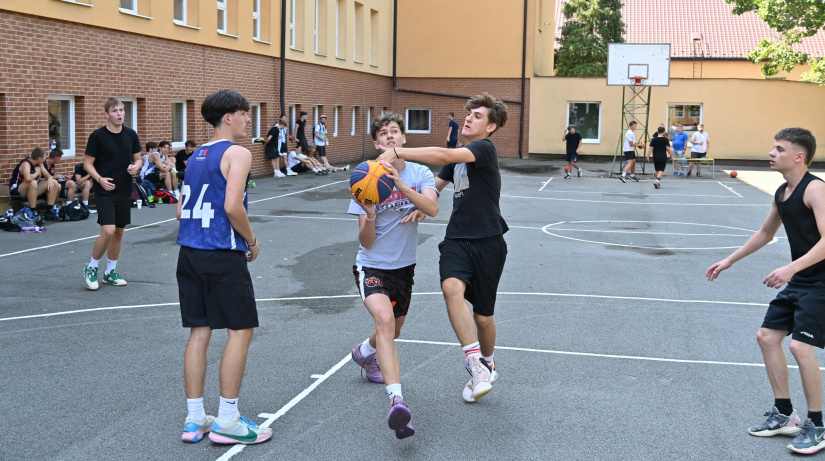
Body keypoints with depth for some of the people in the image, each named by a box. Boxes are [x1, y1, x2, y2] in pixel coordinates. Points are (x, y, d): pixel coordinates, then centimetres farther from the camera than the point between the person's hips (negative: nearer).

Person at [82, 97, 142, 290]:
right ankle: (91, 268, 5)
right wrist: (100, 179, -21)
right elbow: (88, 163, -5)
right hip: (105, 190, -5)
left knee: (119, 232, 11)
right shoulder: (97, 136, -8)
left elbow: (138, 158, 14)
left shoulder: (131, 134, 5)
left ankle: (110, 272, 25)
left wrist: (136, 167, -9)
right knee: (108, 231, -16)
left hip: (124, 191, 5)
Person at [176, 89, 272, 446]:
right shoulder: (237, 154, -8)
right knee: (240, 330, 1)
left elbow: (181, 210, 17)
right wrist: (252, 241, -4)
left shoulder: (196, 156, 16)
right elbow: (232, 207, -19)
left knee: (199, 331, 11)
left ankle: (194, 420, 15)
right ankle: (227, 421, 3)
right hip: (223, 255, -8)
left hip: (189, 252, 8)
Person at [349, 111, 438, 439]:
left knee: (393, 331, 23)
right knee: (385, 320, -32)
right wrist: (369, 214, -31)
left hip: (404, 266, 4)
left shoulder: (419, 174, -4)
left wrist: (400, 185, -38)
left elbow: (432, 209, -26)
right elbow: (365, 241, -11)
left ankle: (364, 352, 59)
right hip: (372, 267, -4)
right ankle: (396, 401, -40)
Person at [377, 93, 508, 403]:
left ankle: (487, 364, 34)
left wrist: (399, 152, -28)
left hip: (487, 243, -5)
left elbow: (444, 155, -27)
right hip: (456, 240, 5)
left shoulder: (485, 149, -10)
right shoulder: (457, 157, 16)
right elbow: (435, 184, 20)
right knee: (452, 287, -27)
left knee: (482, 315, 5)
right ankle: (476, 363, -26)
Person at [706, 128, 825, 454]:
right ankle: (785, 415, 21)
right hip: (798, 281, 9)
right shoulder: (781, 193, 9)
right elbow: (765, 234, 24)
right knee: (767, 336, 9)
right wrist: (729, 260, 25)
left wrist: (791, 267, -38)